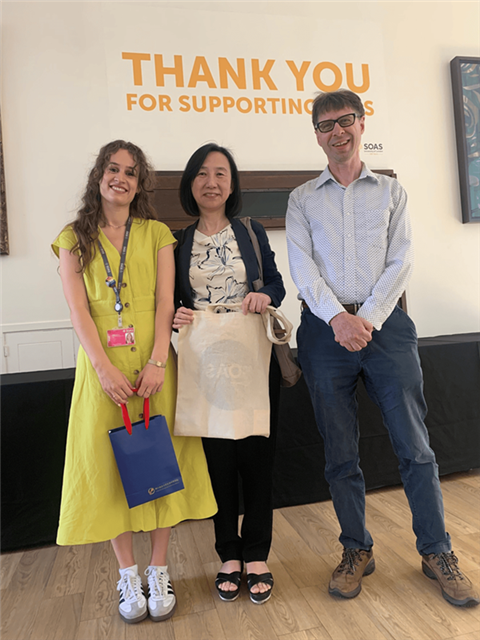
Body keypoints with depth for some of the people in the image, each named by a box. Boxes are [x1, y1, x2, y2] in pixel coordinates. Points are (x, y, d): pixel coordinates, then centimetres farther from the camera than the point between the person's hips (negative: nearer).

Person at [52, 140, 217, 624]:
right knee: (110, 465, 5)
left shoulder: (156, 234, 8)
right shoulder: (74, 238, 8)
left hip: (153, 359, 0)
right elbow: (78, 311, -3)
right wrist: (105, 369, -15)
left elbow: (165, 302, -1)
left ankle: (158, 572, 21)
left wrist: (157, 361, -14)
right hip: (101, 363, 0)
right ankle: (127, 575, 23)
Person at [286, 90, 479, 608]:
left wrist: (368, 318, -10)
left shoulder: (391, 192, 14)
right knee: (339, 450, 6)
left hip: (383, 323, 0)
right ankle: (357, 550, 23)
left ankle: (436, 551, 21)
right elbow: (302, 267, 0)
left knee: (413, 444, 2)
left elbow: (400, 262, 3)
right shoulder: (302, 199, 12)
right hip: (326, 327, 0)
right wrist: (338, 318, -13)